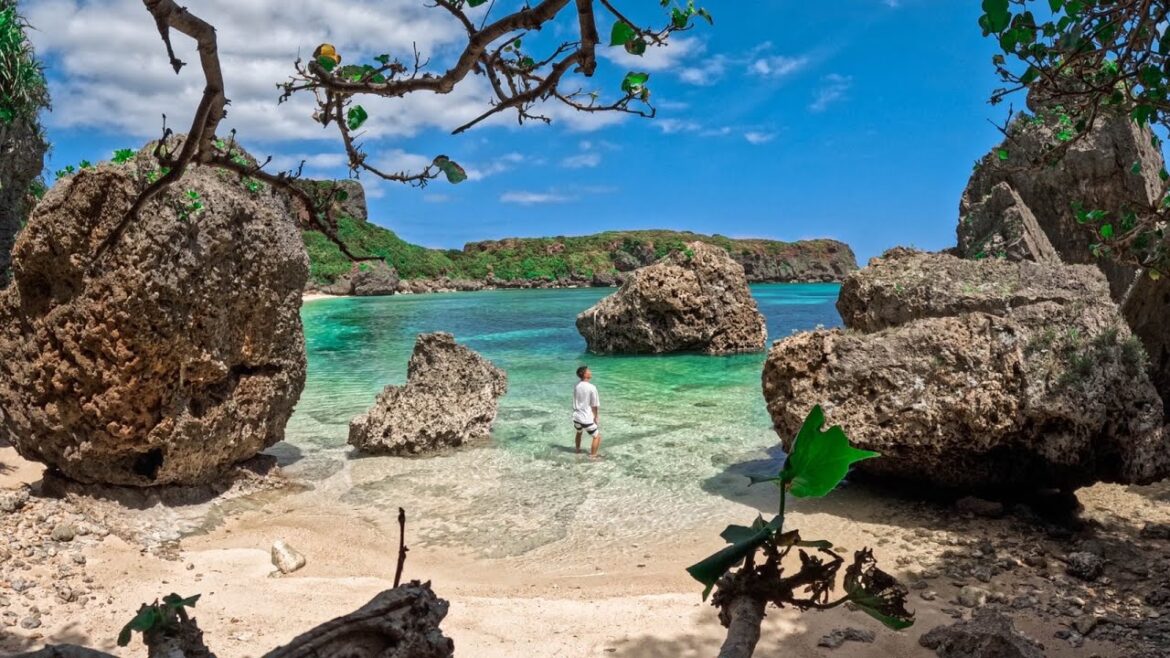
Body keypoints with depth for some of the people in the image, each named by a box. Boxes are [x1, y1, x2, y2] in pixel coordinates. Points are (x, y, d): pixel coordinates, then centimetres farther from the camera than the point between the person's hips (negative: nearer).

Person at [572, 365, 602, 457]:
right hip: (587, 419, -6)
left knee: (579, 432, 35)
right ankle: (592, 456, 13)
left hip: (576, 417, 6)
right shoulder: (592, 388, -17)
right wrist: (595, 418, 3)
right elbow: (595, 406, -11)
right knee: (597, 436, 14)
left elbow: (575, 402, 9)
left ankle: (578, 449, 51)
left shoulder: (576, 386, 0)